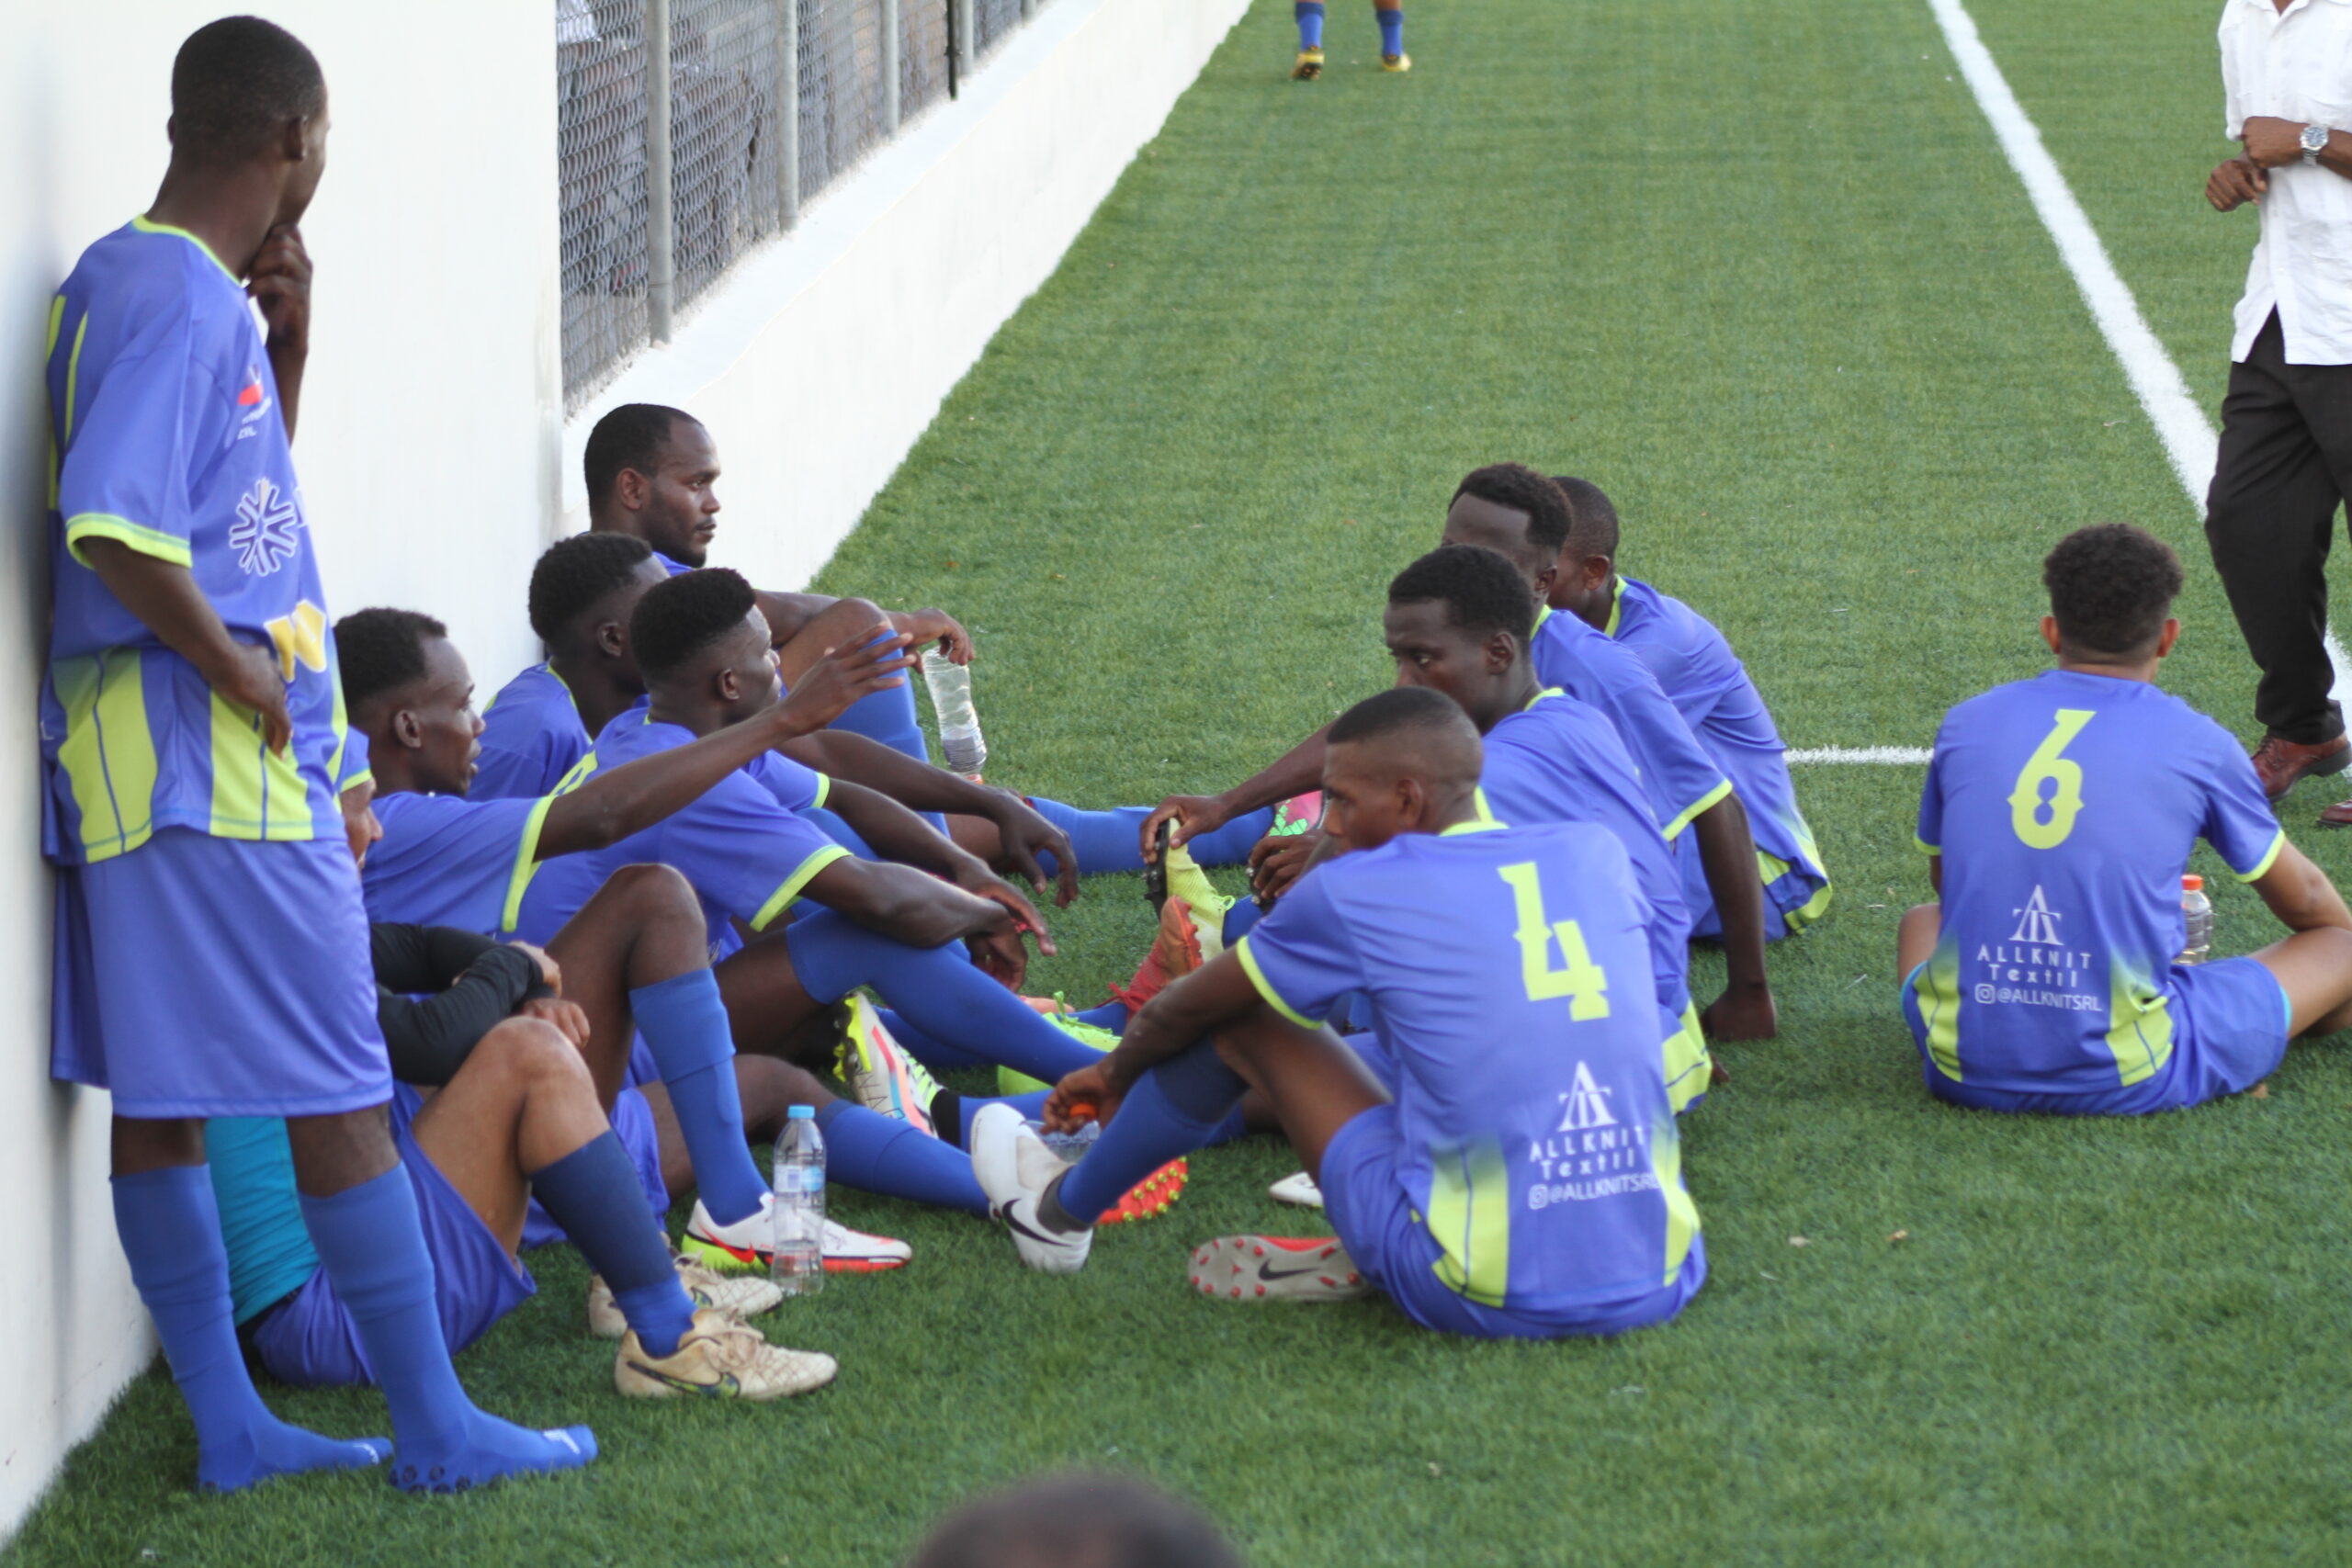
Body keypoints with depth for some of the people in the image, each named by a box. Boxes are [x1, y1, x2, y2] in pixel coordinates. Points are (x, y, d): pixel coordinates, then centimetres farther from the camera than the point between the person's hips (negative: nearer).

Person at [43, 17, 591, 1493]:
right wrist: (240, 670, -16)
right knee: (342, 1088, -3)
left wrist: (287, 344, 11)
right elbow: (114, 527, -27)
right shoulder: (178, 295, -17)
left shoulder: (178, 287, 14)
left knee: (160, 1094, 11)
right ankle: (436, 1428, 3)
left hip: (138, 757, 10)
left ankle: (231, 1425, 17)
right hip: (214, 758, -10)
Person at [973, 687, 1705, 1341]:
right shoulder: (1596, 854, 9)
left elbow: (1185, 1011, 14)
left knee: (1243, 1023, 13)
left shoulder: (1356, 893, -4)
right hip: (1659, 1283, 4)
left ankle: (1061, 1215, 33)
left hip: (1490, 1297, -4)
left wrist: (1114, 1073, 37)